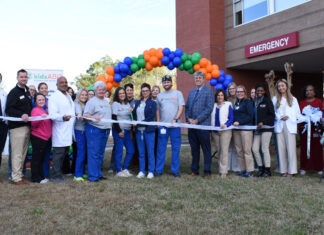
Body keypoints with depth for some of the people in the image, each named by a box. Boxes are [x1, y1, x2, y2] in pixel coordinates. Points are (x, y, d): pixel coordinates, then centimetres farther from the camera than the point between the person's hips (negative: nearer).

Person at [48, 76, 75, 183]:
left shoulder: (69, 96, 19)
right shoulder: (54, 97, -8)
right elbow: (52, 114, -20)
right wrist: (62, 117, -36)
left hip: (68, 130, 8)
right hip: (60, 131, -8)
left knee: (64, 153, 11)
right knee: (59, 153, -7)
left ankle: (58, 173, 20)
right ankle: (56, 176, -1)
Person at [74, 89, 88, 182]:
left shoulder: (87, 105, 17)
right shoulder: (76, 104, -4)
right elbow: (78, 110, -26)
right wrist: (79, 114, -45)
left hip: (86, 130, 6)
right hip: (79, 130, -6)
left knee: (84, 152, 9)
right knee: (81, 152, -9)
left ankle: (82, 173, 17)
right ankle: (77, 175, -6)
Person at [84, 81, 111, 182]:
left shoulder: (106, 102, 19)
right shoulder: (92, 101, -5)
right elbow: (86, 115, -12)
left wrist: (109, 127, 17)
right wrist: (94, 117, -30)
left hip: (105, 130, 8)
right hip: (94, 130, -7)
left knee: (101, 154, 12)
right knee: (93, 153, -7)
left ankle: (98, 174, 21)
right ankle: (93, 176, -1)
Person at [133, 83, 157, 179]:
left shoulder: (152, 103, 1)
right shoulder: (137, 103, 15)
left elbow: (151, 117, -9)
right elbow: (134, 114, 14)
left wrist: (140, 123, -14)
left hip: (149, 130, -4)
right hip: (139, 130, 4)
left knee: (150, 152, 0)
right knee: (141, 152, 8)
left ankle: (151, 171, 7)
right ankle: (141, 171, 15)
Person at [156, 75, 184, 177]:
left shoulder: (178, 93, 4)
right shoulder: (160, 95, 13)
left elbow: (181, 108, -2)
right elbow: (158, 110, 15)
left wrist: (175, 119, -14)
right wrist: (158, 122, 4)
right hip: (162, 125, 2)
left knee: (176, 148, 1)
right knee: (161, 148, 4)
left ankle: (175, 170, 9)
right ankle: (159, 170, 11)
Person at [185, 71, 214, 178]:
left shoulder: (209, 91, -1)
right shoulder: (191, 92, 19)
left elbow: (209, 108, -10)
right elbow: (187, 107, 17)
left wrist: (197, 120, -14)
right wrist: (188, 118, -2)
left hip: (203, 125, -6)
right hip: (191, 125, 6)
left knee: (206, 150, 0)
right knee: (194, 149, 11)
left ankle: (207, 172, 6)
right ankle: (194, 170, 18)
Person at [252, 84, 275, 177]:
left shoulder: (267, 101, -3)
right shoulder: (254, 102, 14)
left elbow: (272, 115, -7)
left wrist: (263, 122, -16)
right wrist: (254, 124, 6)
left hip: (266, 128, -6)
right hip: (257, 129, 6)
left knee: (265, 149, -4)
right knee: (255, 149, 3)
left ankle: (267, 170, 6)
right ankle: (261, 168, 17)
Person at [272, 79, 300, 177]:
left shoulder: (293, 99, 13)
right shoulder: (275, 99, 13)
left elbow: (298, 113, 9)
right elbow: (273, 113, 8)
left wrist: (289, 116, -7)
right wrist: (280, 117, -8)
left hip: (290, 126, -1)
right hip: (279, 126, 1)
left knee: (291, 148, -7)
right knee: (281, 148, -1)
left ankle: (291, 170, -3)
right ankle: (283, 170, 4)